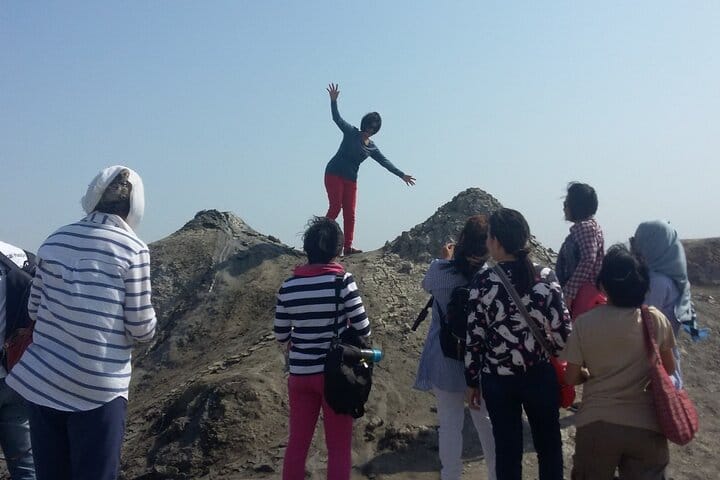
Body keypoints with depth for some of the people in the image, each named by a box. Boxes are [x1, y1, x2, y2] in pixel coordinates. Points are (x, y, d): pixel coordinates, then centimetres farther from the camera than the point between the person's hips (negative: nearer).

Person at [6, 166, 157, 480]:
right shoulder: (133, 249, -9)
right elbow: (142, 329, -7)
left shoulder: (55, 241, 5)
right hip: (99, 388, -5)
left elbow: (34, 310, 11)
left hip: (41, 381, 5)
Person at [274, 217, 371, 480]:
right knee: (339, 447, 9)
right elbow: (362, 329, -11)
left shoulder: (288, 286, -2)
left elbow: (281, 335, 4)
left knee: (297, 443, 15)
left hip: (300, 374, 3)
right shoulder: (342, 281, -12)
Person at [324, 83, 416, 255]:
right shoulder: (350, 132, 1)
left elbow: (385, 162, 17)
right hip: (334, 174, -5)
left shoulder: (372, 148, 13)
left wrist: (402, 175, 15)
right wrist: (333, 101, -24)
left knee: (350, 213, -2)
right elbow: (337, 118, -8)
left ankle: (348, 246, -2)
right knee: (336, 206, -16)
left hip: (351, 179, 5)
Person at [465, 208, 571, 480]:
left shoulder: (483, 282, -11)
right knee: (549, 444, 19)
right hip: (540, 375, 1)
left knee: (507, 449, 13)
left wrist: (472, 381, 3)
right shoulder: (545, 277, -8)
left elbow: (474, 337, -8)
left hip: (498, 379, -1)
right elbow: (562, 330, -6)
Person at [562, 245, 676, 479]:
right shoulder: (657, 319, -7)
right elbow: (669, 369, 8)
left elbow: (571, 378, -1)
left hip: (596, 425, 0)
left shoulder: (584, 323, -10)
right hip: (646, 427, 0)